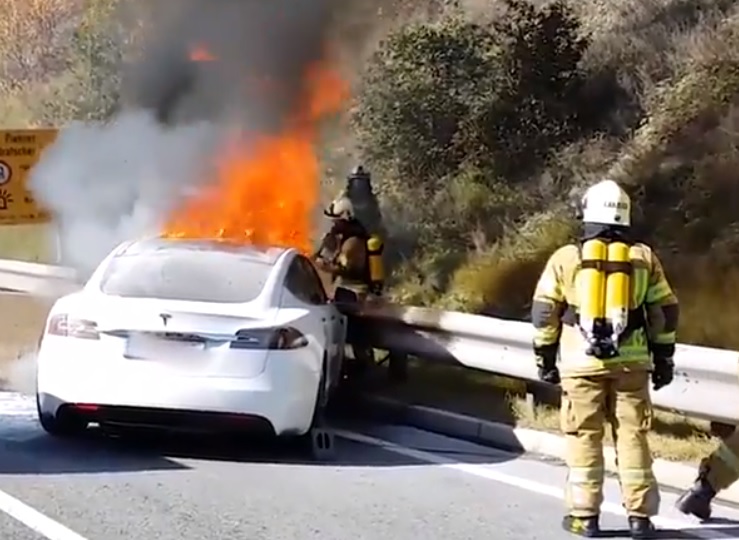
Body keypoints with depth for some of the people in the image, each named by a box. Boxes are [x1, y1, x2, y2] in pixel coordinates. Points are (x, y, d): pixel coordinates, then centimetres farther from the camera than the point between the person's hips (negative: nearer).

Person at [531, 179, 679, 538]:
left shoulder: (566, 258, 0)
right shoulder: (644, 258, 4)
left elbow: (544, 313, 2)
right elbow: (665, 312, 7)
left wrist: (545, 358, 11)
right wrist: (663, 359, 15)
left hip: (581, 362, -1)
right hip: (631, 362, 1)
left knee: (584, 437, 5)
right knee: (632, 436, 6)